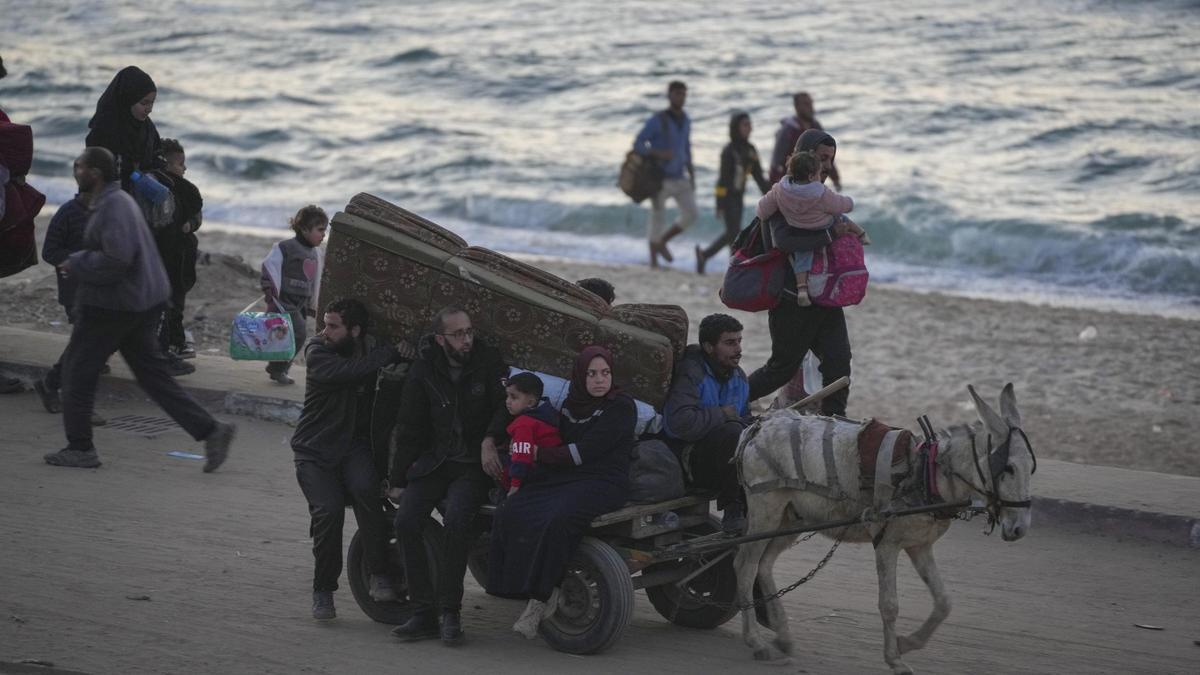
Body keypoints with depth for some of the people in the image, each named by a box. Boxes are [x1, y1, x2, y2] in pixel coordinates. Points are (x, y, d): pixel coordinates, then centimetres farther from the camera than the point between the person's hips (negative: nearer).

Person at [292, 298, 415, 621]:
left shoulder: (370, 349, 1)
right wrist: (392, 352, -26)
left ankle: (379, 575, -21)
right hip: (315, 450, -2)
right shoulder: (317, 353, -11)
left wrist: (404, 348, -8)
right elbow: (349, 371, -31)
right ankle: (323, 591, -3)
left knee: (365, 488, -30)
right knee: (328, 510, -23)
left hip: (354, 446, 2)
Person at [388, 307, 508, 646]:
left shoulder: (487, 360, -2)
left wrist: (489, 439, -20)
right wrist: (398, 481, 6)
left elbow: (505, 405, 0)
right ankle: (424, 612, -12)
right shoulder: (424, 371, 3)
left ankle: (449, 613, -20)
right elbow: (408, 430, 8)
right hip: (433, 462, 3)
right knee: (406, 521, -20)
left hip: (474, 464, -3)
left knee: (455, 521, -30)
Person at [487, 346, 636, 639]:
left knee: (556, 521, -37)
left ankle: (540, 598, -26)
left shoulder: (621, 406, -2)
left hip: (602, 481, -6)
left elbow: (585, 452, -9)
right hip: (563, 478, 6)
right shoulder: (571, 405, 19)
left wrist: (541, 455, -3)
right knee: (509, 515, -22)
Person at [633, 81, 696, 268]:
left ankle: (662, 242, 18)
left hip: (679, 178, 6)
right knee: (658, 220, -3)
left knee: (691, 215, -4)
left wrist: (692, 176, 13)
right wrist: (658, 153, -34)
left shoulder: (685, 120, 4)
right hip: (659, 178, -6)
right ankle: (654, 262, 13)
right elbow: (638, 146, -16)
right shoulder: (656, 120, -17)